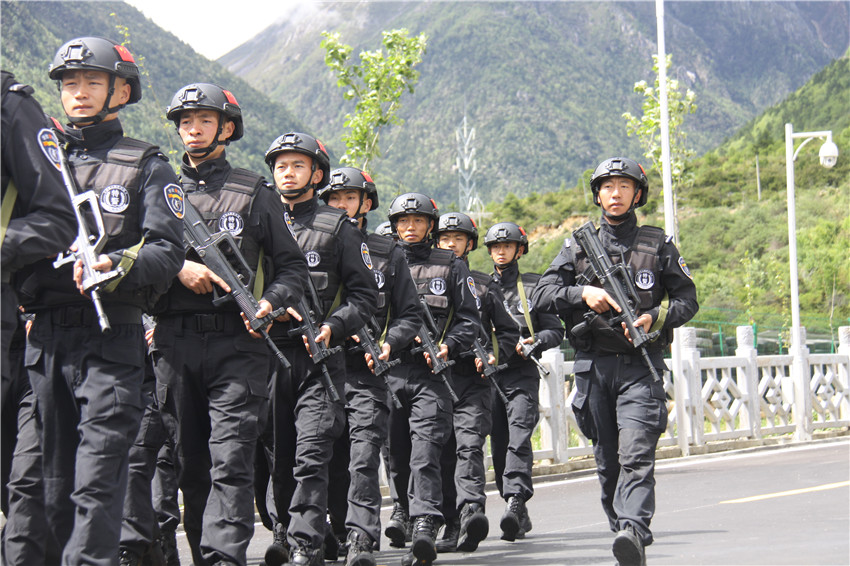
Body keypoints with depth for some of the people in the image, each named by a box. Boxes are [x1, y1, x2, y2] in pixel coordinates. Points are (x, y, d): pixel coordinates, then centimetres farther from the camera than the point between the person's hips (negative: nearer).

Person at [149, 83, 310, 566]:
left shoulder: (255, 192, 11)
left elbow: (294, 265, 10)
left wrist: (270, 303, -9)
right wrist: (177, 268, -9)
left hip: (237, 343, -3)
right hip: (174, 343, 3)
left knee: (231, 458, -14)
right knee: (190, 461, 7)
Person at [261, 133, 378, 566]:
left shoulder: (339, 227, 8)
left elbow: (364, 294, 6)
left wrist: (333, 327, -10)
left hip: (318, 356, -3)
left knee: (310, 457, -12)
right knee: (276, 456, 8)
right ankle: (283, 529, 25)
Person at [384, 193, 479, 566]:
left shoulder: (451, 266, 12)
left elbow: (469, 318, 9)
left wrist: (448, 345, -8)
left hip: (431, 371, -3)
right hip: (388, 369, 3)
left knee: (425, 448, -16)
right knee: (396, 449, 10)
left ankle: (424, 526, -26)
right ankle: (402, 508, 34)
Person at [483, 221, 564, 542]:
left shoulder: (534, 286, 8)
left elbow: (556, 331, 6)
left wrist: (534, 341, -13)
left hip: (522, 374, -3)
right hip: (489, 373, 4)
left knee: (519, 439, -19)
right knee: (498, 446, 4)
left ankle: (515, 502, -31)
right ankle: (519, 516, 13)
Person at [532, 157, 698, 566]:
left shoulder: (658, 245, 8)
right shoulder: (578, 245, 12)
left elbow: (687, 298, 9)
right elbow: (542, 295, 7)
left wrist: (655, 318, -10)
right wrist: (583, 293, -11)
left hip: (640, 366, -3)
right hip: (593, 364, 3)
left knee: (636, 455, -18)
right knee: (607, 462, 6)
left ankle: (633, 531, -31)